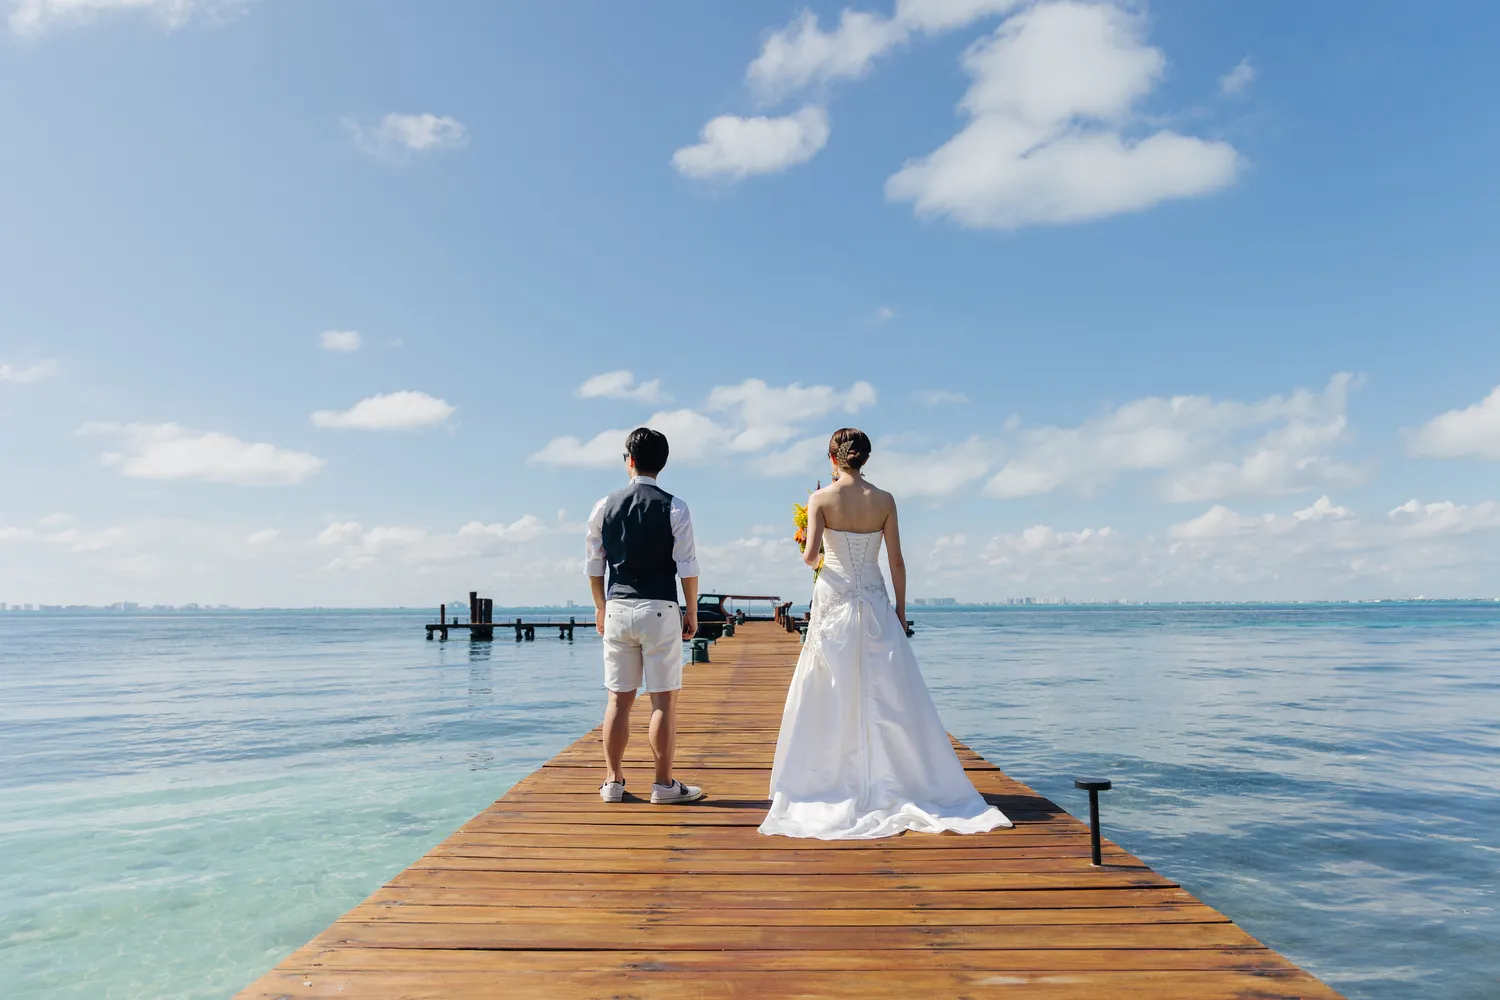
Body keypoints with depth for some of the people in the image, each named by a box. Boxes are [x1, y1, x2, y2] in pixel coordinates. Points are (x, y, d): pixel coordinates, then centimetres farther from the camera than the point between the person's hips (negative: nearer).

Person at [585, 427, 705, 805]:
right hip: (659, 610, -3)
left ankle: (613, 782, 16)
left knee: (618, 699, 10)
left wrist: (601, 607, 20)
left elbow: (595, 567, 7)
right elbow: (687, 568, -6)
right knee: (664, 700, 3)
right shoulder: (674, 508, -5)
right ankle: (664, 784, 8)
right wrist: (691, 612, 5)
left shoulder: (604, 507, 3)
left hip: (617, 609, 3)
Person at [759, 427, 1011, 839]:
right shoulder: (884, 500, 1)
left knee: (832, 697, 6)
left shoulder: (821, 499, -6)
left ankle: (833, 783, 11)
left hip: (833, 599, -2)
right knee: (887, 695, 7)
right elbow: (896, 561, 1)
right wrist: (900, 610, 9)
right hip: (875, 602, 2)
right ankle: (900, 782, 11)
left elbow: (810, 553, -16)